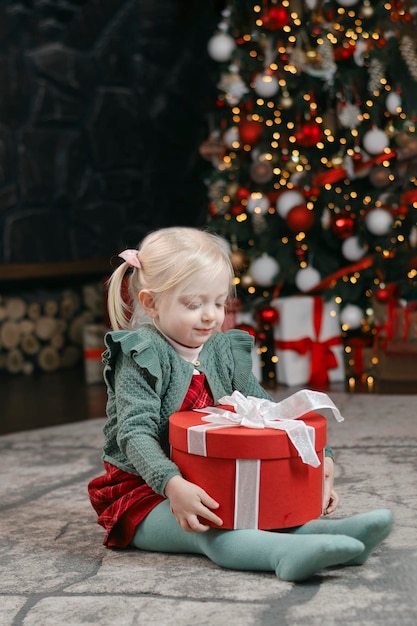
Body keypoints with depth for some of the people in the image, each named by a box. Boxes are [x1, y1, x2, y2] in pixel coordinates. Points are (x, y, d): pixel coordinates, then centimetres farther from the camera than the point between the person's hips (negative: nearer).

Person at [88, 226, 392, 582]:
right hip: (146, 490, -7)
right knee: (211, 529, -34)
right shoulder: (142, 357, -13)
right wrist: (173, 485, -41)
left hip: (215, 483, 7)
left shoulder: (225, 352, 7)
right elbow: (135, 433, -24)